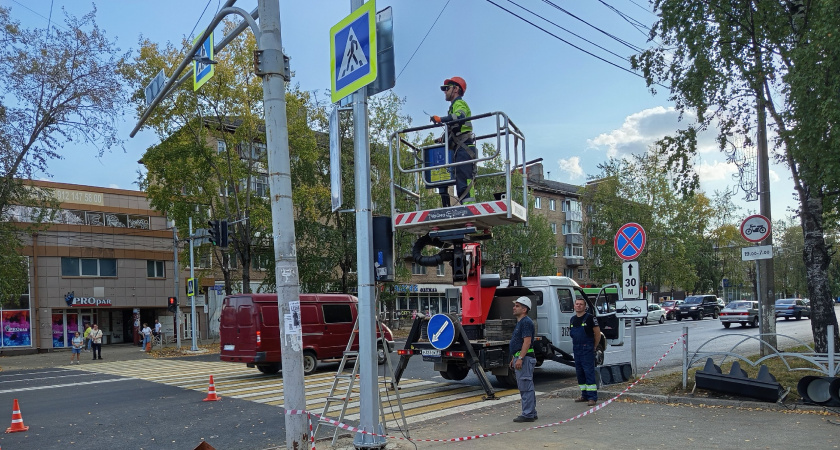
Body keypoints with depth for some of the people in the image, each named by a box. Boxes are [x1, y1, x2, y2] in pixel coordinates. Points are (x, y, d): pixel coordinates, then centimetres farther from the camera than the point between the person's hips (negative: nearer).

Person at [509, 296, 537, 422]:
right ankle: (532, 413, 21)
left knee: (525, 387, -7)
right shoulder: (520, 322, 19)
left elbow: (527, 342, -22)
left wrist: (520, 358, -26)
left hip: (525, 358, -11)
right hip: (520, 358, 11)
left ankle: (527, 414, -3)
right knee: (526, 387, 14)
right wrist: (514, 358, 24)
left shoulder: (526, 322, -14)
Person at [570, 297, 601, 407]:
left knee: (589, 372, -9)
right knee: (579, 372, 10)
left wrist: (594, 347, 2)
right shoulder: (572, 319, 13)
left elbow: (597, 333, -3)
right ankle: (585, 395, 19)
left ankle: (592, 397, -8)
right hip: (576, 350, 7)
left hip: (587, 349, -7)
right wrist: (575, 345, 17)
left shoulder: (590, 318, -7)